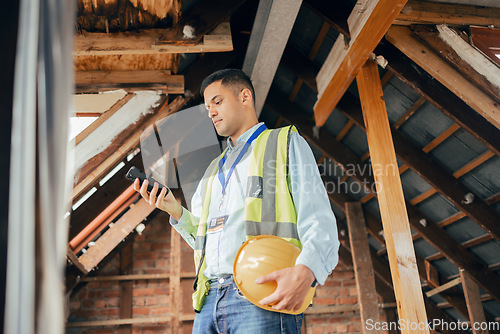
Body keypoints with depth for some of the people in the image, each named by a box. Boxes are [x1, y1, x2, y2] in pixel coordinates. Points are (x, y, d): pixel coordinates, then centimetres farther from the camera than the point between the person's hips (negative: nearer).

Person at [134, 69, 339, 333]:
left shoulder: (286, 143, 10)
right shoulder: (213, 170, 28)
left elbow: (318, 221, -4)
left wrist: (305, 270, -23)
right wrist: (176, 212, 7)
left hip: (264, 296, -5)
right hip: (209, 299, 6)